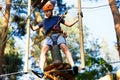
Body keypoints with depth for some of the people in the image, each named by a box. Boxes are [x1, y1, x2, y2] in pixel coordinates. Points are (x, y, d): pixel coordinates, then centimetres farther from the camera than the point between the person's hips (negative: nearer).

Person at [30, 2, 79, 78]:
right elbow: (34, 28, 34)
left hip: (58, 35, -1)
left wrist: (78, 19, 15)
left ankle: (73, 66, -49)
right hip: (49, 37, 1)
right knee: (44, 49, -30)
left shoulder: (58, 18, 26)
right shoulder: (44, 21, 32)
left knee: (64, 47, -34)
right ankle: (41, 70, -48)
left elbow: (69, 24, 24)